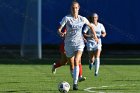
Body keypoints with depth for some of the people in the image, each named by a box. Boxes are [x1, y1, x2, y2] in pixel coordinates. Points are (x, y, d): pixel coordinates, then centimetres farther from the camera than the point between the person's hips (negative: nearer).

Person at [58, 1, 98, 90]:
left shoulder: (82, 19, 0)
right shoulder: (67, 18, -8)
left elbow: (91, 26, 19)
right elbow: (59, 29, -15)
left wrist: (95, 36, 18)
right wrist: (61, 33, -37)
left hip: (79, 43, 0)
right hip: (69, 43, 0)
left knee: (76, 61, -21)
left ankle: (75, 83, -24)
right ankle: (75, 78, 39)